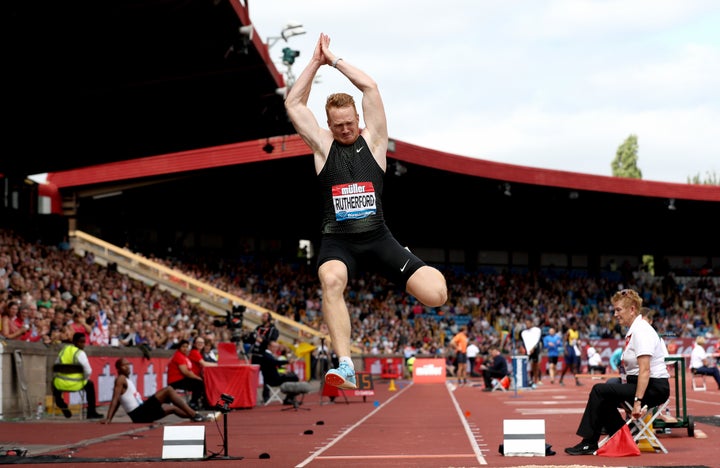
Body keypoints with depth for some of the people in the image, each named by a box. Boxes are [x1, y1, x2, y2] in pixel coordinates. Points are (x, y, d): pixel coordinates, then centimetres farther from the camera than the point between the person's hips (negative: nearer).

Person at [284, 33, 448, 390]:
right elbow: (293, 103, 7)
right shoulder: (323, 145, 12)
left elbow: (370, 87, 3)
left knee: (436, 294, -16)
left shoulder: (372, 140, 11)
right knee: (331, 280, -39)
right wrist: (316, 62, 9)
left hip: (377, 236, 1)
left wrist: (335, 60, 9)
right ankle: (345, 366, -43)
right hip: (337, 240, -1)